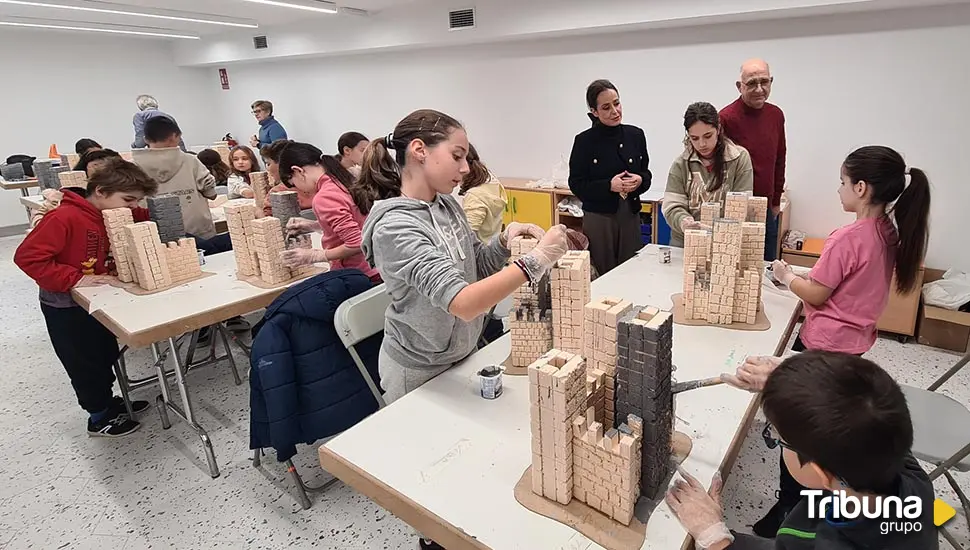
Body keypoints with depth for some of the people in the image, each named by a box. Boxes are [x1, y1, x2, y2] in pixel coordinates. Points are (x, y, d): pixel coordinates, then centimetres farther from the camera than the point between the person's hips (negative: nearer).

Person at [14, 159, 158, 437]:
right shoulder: (65, 217, -27)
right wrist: (75, 279, -30)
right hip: (65, 306, -7)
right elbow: (27, 256, -28)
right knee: (85, 363, 8)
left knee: (107, 355, 21)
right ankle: (100, 418, 24)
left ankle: (106, 401, 42)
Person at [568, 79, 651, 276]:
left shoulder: (636, 135, 4)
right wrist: (609, 186, -19)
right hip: (598, 218, -3)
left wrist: (640, 181, -11)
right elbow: (576, 185, -7)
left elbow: (646, 174, 12)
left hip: (630, 215, 4)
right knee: (601, 276, 3)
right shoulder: (585, 141, -7)